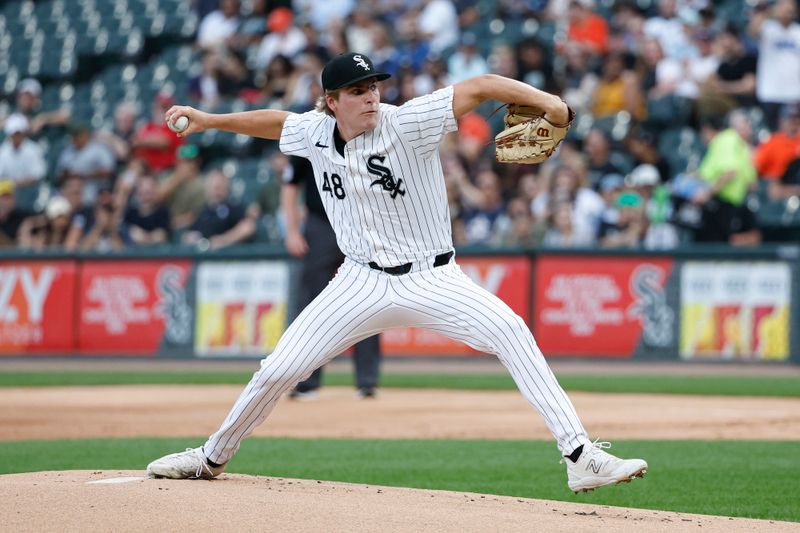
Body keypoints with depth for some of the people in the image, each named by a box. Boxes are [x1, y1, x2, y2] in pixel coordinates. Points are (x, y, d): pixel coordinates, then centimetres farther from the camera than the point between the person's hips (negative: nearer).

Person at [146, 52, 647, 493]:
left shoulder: (407, 124, -17)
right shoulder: (315, 133, -2)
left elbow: (479, 87, -26)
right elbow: (275, 121, 21)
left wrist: (544, 100, -39)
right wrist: (209, 120, 23)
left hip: (431, 279, -4)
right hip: (364, 283, 4)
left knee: (511, 331, -28)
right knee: (277, 371, 2)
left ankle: (581, 455, -30)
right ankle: (212, 457, 27)